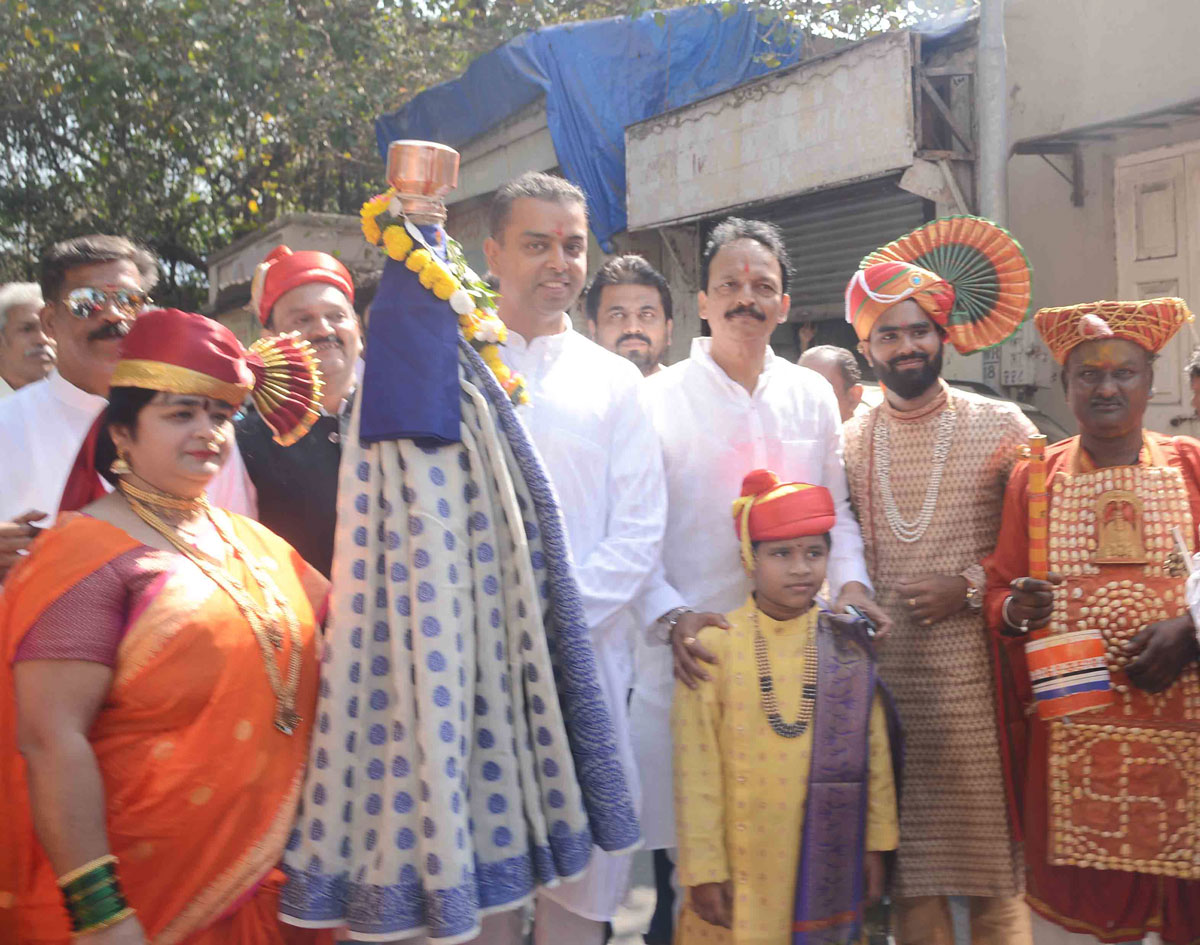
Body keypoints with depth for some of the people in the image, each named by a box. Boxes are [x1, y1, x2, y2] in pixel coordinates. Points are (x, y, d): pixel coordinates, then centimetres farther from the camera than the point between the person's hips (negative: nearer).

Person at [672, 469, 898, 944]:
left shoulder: (849, 646, 1)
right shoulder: (715, 646, -9)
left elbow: (875, 751, 6)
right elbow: (697, 769, -8)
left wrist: (876, 842, 7)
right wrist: (704, 869, -8)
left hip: (828, 861, 3)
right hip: (743, 868, -2)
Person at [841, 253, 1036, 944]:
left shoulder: (1001, 428, 2)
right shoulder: (847, 443, 9)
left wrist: (970, 588, -10)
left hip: (982, 674, -2)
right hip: (885, 674, 2)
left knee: (994, 873, 4)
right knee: (911, 870, 7)